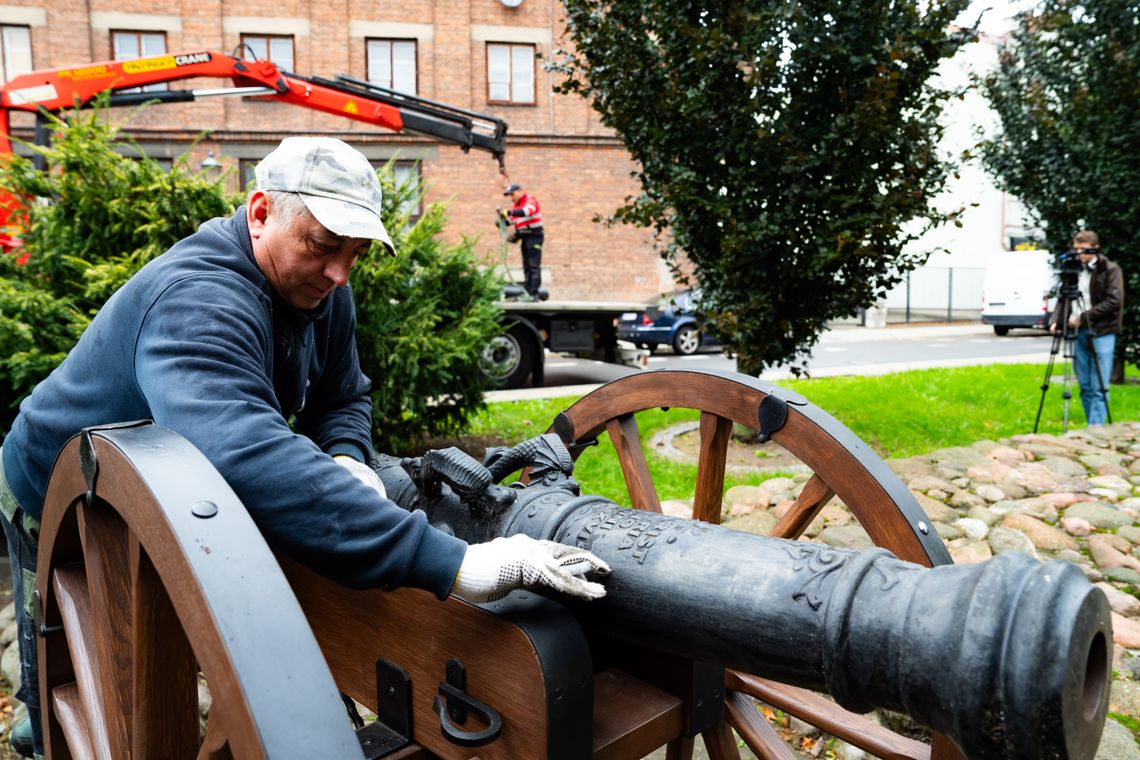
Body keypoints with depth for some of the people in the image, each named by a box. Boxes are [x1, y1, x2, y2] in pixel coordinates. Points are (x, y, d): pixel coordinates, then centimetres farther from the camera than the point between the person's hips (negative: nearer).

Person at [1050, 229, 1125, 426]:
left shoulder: (1110, 269, -3)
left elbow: (1115, 301, -11)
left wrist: (1083, 317, -15)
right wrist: (1057, 320, -5)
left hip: (1101, 333, -5)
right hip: (1078, 332, 5)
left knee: (1098, 387, -6)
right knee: (1085, 386, 8)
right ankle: (1091, 427, 15)